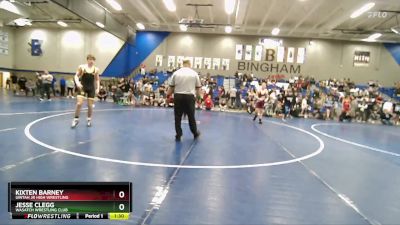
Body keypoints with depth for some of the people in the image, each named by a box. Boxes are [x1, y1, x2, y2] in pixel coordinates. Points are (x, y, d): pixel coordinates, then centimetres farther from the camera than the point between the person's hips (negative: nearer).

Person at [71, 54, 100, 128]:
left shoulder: (96, 69, 2)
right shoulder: (81, 67, -2)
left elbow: (97, 80, 10)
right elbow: (76, 76, 1)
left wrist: (97, 88, 1)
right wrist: (77, 83, -17)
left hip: (91, 88, 2)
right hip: (82, 87, -1)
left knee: (90, 105, 4)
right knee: (79, 103, -11)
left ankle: (89, 120, 23)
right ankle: (76, 119, 5)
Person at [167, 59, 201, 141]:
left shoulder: (176, 73, 4)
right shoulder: (194, 73, 5)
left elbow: (171, 88, 3)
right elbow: (198, 88, 8)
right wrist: (197, 94, 25)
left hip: (178, 96, 0)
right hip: (189, 96, 0)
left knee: (178, 117, 8)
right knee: (191, 116, 12)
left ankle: (178, 135, 12)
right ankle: (195, 133, 26)